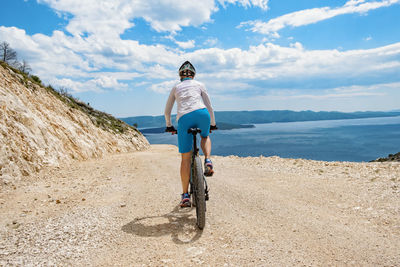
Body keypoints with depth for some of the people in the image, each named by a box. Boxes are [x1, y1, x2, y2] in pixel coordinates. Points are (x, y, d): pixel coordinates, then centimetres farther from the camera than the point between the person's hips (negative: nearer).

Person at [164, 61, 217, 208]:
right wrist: (213, 124, 36)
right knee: (205, 137, 33)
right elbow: (209, 106, 24)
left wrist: (169, 126, 45)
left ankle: (185, 196, 8)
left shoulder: (176, 88, 27)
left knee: (185, 158, 6)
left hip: (183, 118, 1)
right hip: (201, 113, 0)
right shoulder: (199, 85, 24)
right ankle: (208, 161, 4)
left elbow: (167, 111, 31)